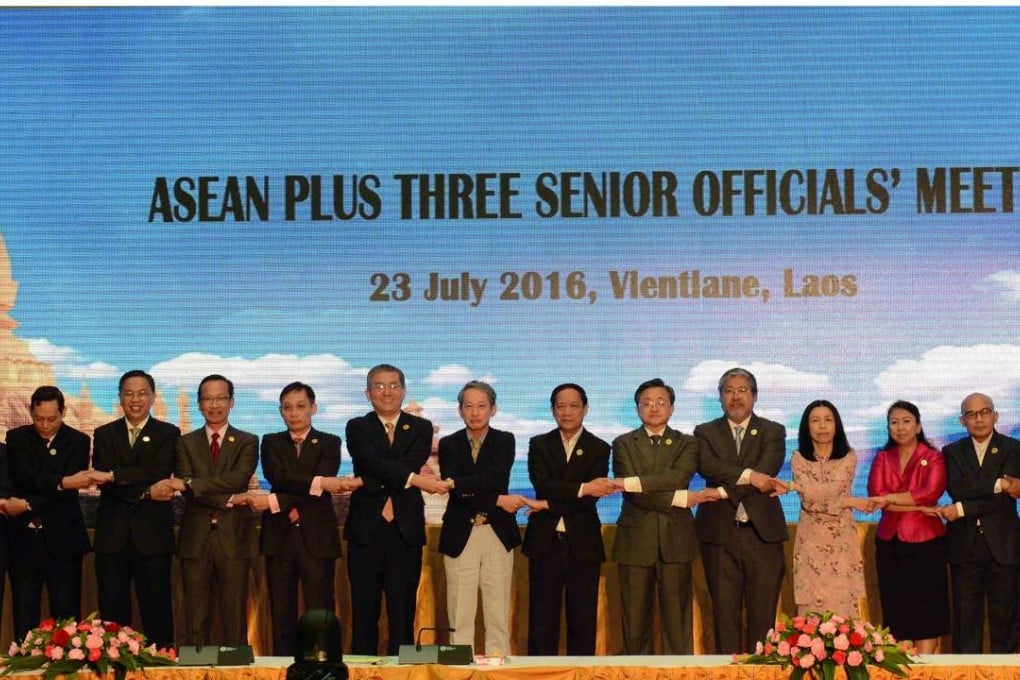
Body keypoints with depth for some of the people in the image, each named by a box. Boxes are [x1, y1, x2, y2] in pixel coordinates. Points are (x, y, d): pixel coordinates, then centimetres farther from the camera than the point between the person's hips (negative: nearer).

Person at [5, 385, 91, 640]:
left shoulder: (78, 441, 1)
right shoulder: (17, 438, 5)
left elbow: (69, 489, -10)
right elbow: (25, 477, -12)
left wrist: (29, 505, -22)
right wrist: (62, 482, -28)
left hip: (61, 540, -1)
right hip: (24, 538, 1)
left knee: (66, 617, 1)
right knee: (24, 617, 3)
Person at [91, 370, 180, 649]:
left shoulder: (168, 434, 6)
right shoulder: (104, 434, 12)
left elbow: (158, 473, -11)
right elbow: (102, 479, -2)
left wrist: (114, 476, -17)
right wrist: (142, 491, -14)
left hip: (152, 534, -2)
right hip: (112, 535, 2)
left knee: (156, 608, 0)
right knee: (112, 610, 3)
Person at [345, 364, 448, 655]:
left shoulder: (420, 428, 10)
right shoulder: (357, 428, 7)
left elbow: (414, 463, -9)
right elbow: (372, 463, -12)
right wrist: (413, 478, -25)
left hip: (406, 530, 0)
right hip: (365, 530, 0)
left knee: (403, 614, 1)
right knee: (364, 612, 3)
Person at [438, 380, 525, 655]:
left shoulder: (504, 441, 6)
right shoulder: (449, 444, 6)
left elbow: (495, 477, -13)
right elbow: (457, 492, -7)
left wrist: (456, 483, -22)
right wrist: (498, 500, -13)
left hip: (498, 533, 0)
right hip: (460, 535, 0)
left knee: (498, 614, 2)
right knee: (460, 614, 0)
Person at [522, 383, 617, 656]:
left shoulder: (599, 449, 5)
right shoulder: (539, 444, 8)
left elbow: (591, 497, -7)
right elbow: (542, 485, -10)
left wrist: (550, 504, -14)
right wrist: (582, 488, -22)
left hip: (583, 545, 0)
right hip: (545, 542, 0)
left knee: (583, 623, 3)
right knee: (542, 623, 2)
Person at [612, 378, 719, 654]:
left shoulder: (687, 444, 11)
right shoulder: (623, 444, 8)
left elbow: (676, 479, -10)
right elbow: (633, 495, -6)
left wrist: (631, 483, -18)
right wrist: (682, 499, -12)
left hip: (675, 541, 0)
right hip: (636, 540, 0)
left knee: (677, 619, 0)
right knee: (635, 620, 1)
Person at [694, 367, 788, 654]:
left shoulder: (773, 432, 9)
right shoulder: (705, 433, 11)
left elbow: (767, 470, -9)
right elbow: (707, 466, -9)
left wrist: (725, 490, -17)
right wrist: (748, 475, -20)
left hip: (762, 531, 0)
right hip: (720, 533, 1)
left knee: (762, 616, 0)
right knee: (724, 614, 3)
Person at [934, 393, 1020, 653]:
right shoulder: (952, 452, 10)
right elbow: (955, 488, -9)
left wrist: (962, 509, -15)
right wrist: (997, 484, -18)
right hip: (965, 546, 1)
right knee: (965, 619, 3)